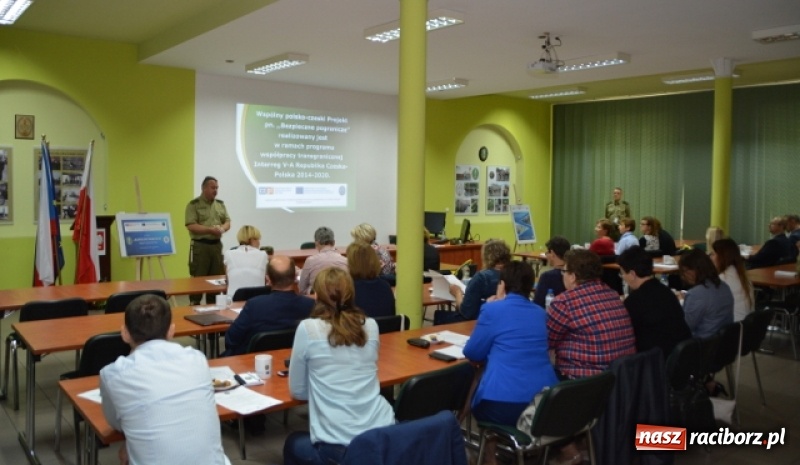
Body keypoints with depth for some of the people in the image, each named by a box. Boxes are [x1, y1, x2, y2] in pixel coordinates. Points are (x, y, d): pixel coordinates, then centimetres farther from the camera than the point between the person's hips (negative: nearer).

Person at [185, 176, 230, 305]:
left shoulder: (220, 204, 13)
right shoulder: (194, 204, -6)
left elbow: (227, 221, 13)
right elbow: (191, 226, -14)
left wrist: (222, 229, -10)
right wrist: (210, 229, -22)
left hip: (217, 245, 6)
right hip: (200, 245, -6)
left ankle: (212, 306, 19)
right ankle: (194, 305, 5)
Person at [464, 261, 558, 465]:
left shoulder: (493, 309, -5)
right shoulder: (540, 312, 13)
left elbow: (472, 353, 4)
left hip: (504, 404, -6)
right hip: (545, 402, 6)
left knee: (478, 399, 28)